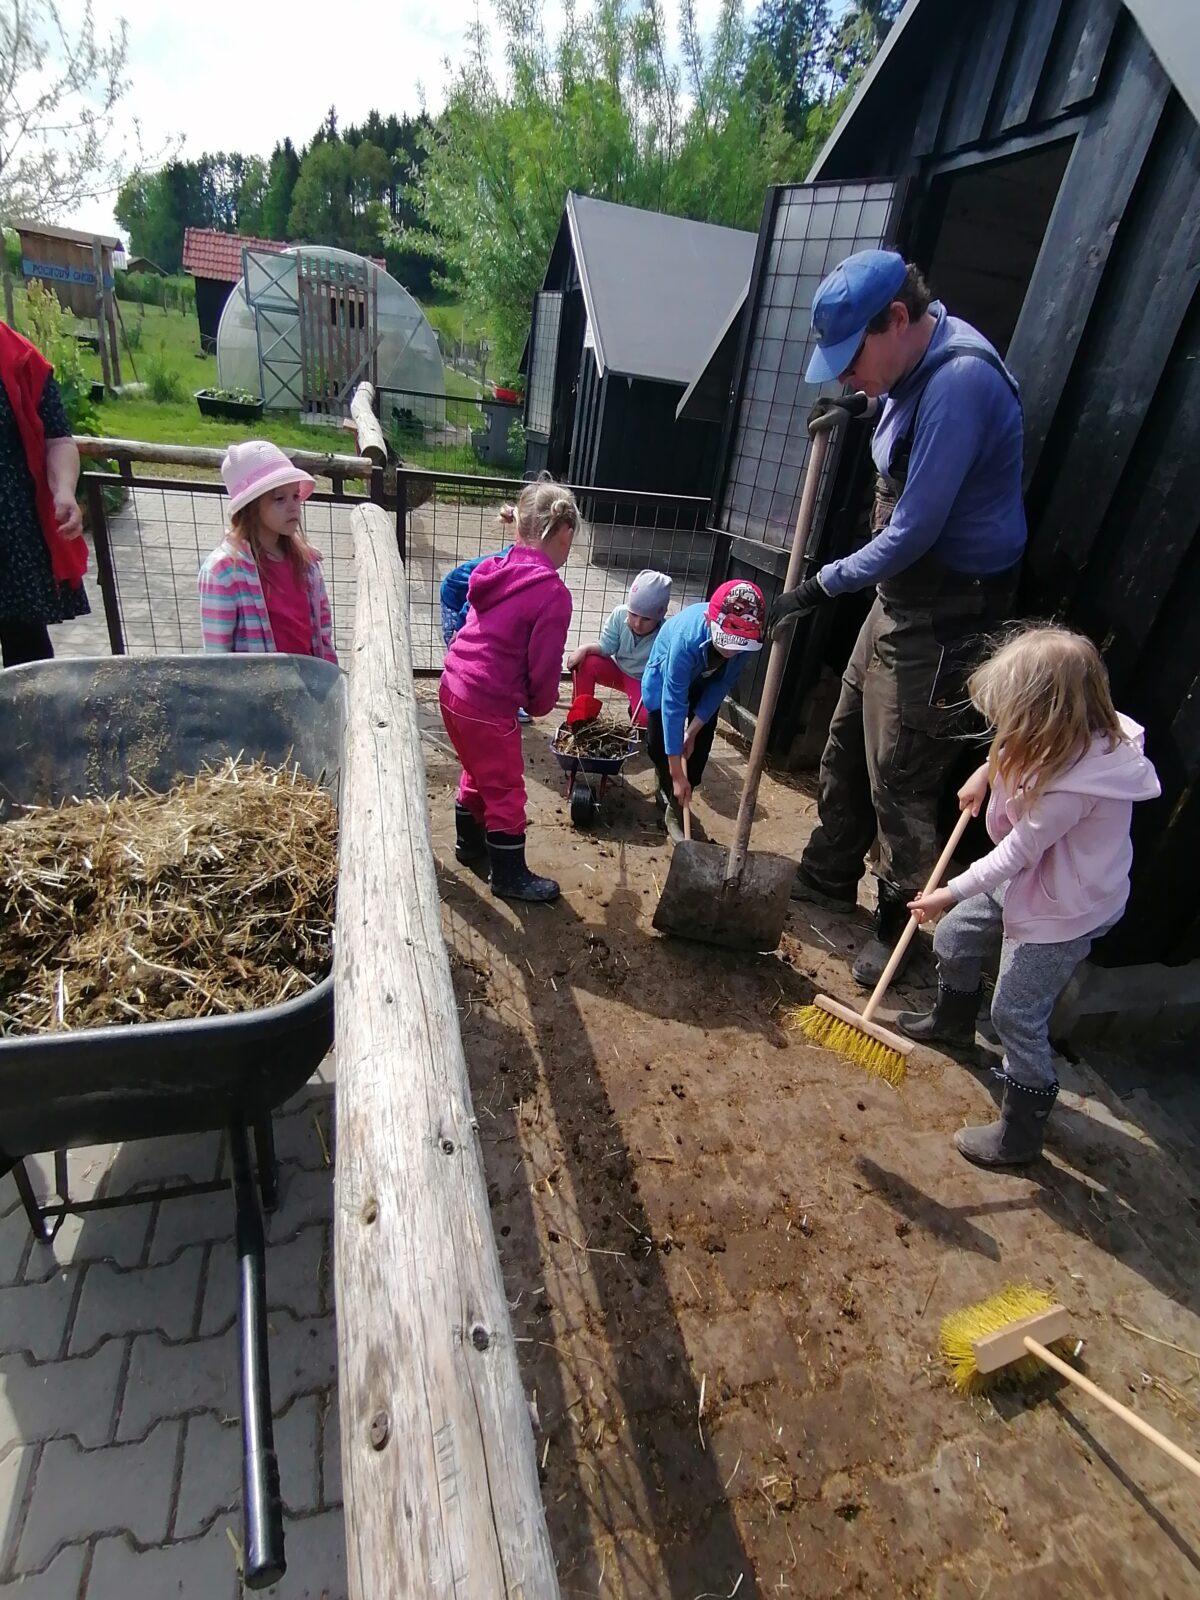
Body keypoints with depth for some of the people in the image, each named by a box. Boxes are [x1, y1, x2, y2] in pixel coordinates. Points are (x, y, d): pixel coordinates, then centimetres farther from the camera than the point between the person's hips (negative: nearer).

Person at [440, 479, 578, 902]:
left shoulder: (497, 570, 4)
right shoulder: (553, 593, -18)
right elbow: (544, 667, -14)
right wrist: (542, 704, 6)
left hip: (453, 690, 8)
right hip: (489, 706, -8)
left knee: (477, 772, 28)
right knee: (506, 791, 10)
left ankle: (470, 842, 48)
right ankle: (509, 876, 26)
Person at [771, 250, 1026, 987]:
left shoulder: (960, 380, -24)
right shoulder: (918, 366, 5)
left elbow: (914, 530, -25)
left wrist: (826, 585, -14)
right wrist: (865, 405, 12)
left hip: (948, 609, -10)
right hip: (902, 594, 10)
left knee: (901, 779, -1)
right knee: (846, 747, 17)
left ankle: (903, 928, 19)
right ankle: (828, 878, 36)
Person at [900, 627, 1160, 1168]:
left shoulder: (1076, 783, -36)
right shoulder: (1075, 734, -11)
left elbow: (1017, 852, -26)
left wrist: (949, 894, -16)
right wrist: (986, 773, 7)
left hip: (1063, 910, -9)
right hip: (1024, 879, 9)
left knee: (1017, 1018, 1)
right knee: (954, 939, 22)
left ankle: (1019, 1136, 21)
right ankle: (952, 1021, 52)